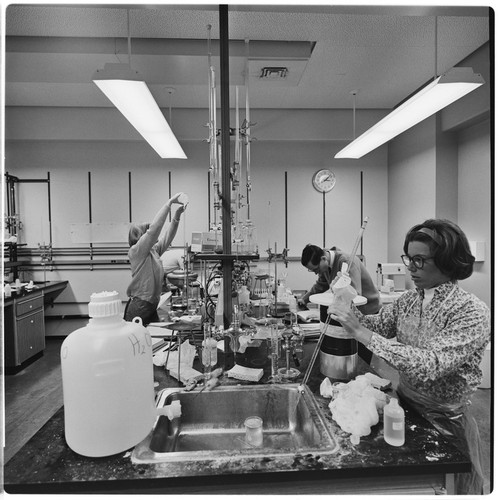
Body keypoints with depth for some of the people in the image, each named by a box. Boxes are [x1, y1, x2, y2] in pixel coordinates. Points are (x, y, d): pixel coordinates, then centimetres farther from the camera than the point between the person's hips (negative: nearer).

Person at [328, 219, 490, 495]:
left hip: (444, 421, -5)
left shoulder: (472, 312, -24)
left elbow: (428, 366, -35)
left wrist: (362, 333, -37)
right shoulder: (409, 299, -5)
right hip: (405, 404, 5)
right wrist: (348, 312, -21)